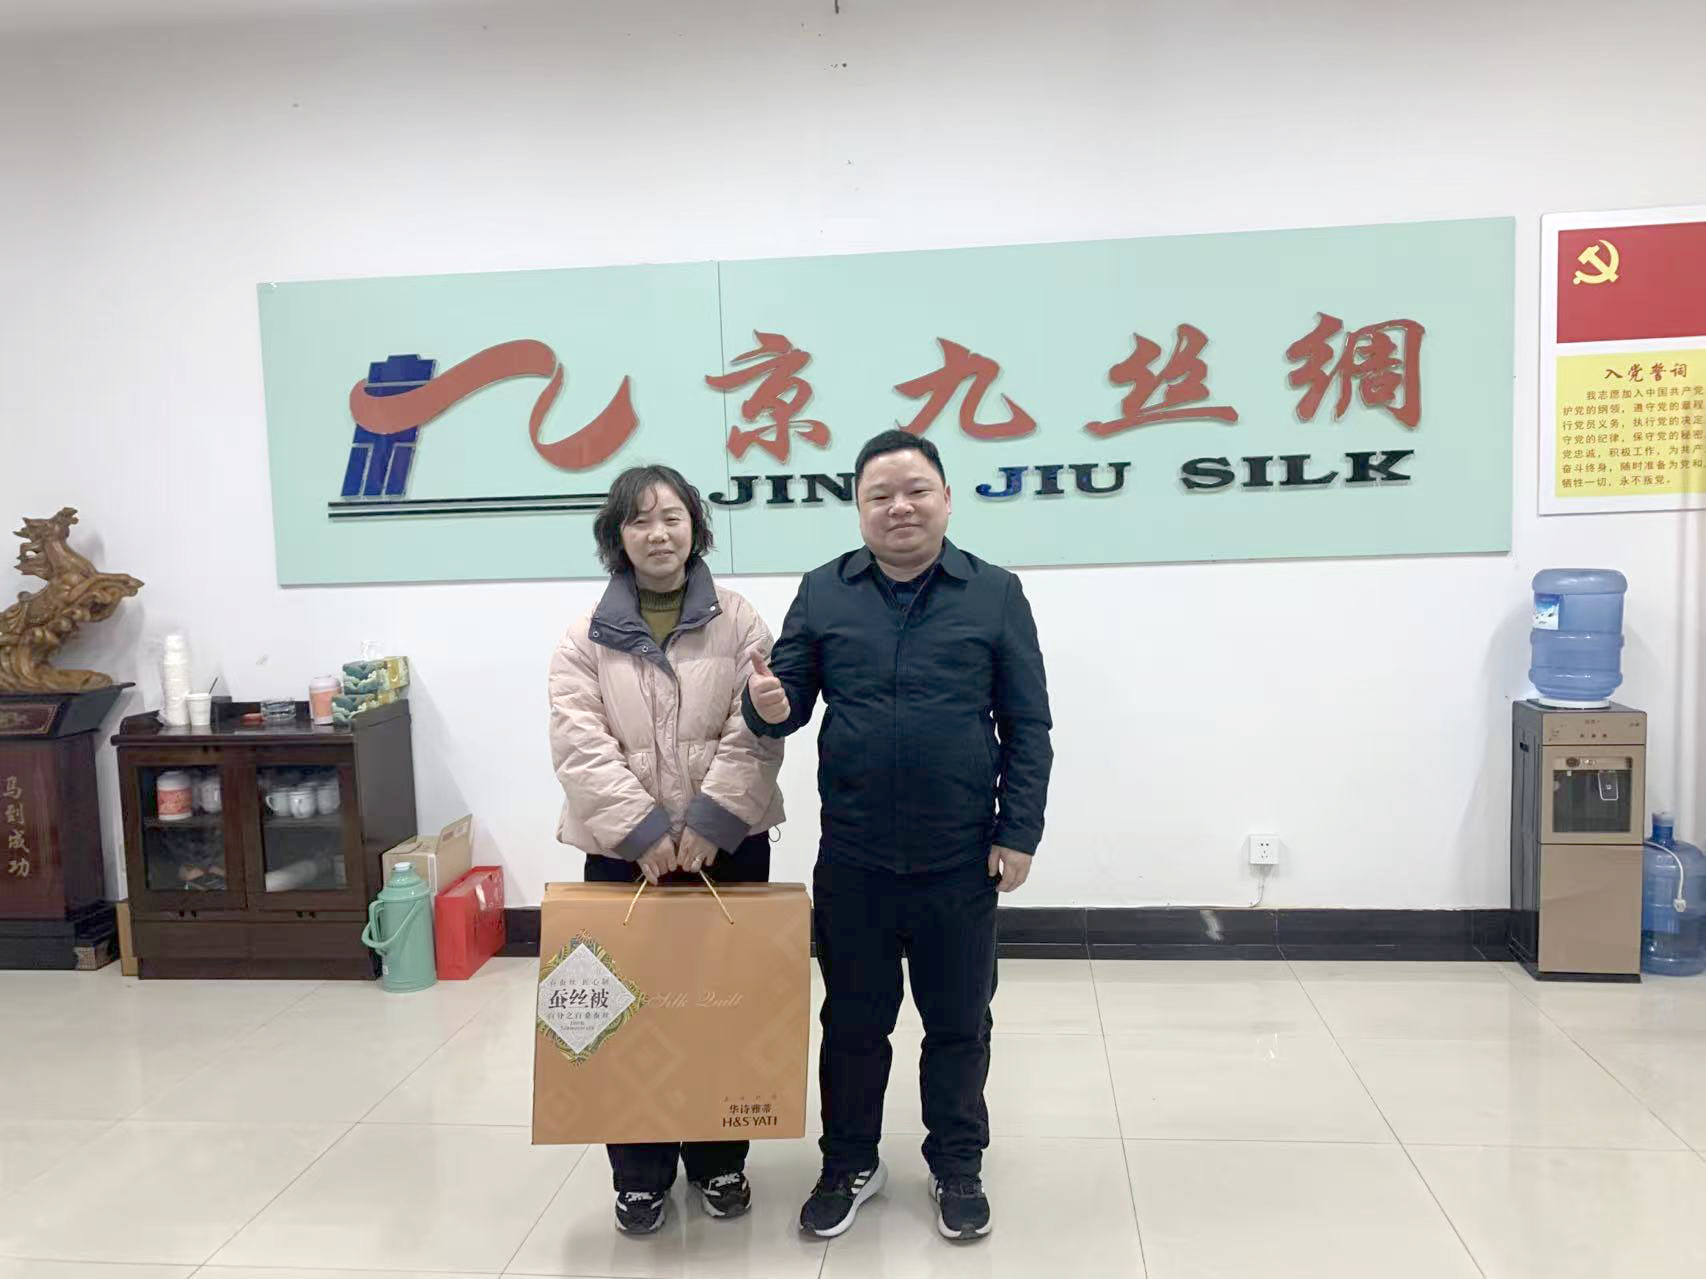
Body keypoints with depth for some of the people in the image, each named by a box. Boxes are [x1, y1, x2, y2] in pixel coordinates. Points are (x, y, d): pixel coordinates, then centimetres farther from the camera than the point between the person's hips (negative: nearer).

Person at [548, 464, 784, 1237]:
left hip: (726, 848, 0)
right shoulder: (586, 638, 2)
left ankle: (719, 1161, 29)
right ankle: (640, 1173, 24)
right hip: (623, 852, 0)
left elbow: (755, 737, -6)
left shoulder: (738, 623, 1)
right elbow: (580, 748, -8)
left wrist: (708, 824, -16)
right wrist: (644, 832, -17)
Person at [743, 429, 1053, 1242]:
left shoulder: (996, 593, -2)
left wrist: (1019, 833, -4)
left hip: (961, 858, -1)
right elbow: (790, 696, 4)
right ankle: (849, 1165, 34)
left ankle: (957, 1166, 34)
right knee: (852, 1020, 15)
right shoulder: (822, 592, 1)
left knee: (959, 1021, 14)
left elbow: (1028, 728, 0)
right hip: (851, 857, 1)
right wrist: (769, 706, -20)